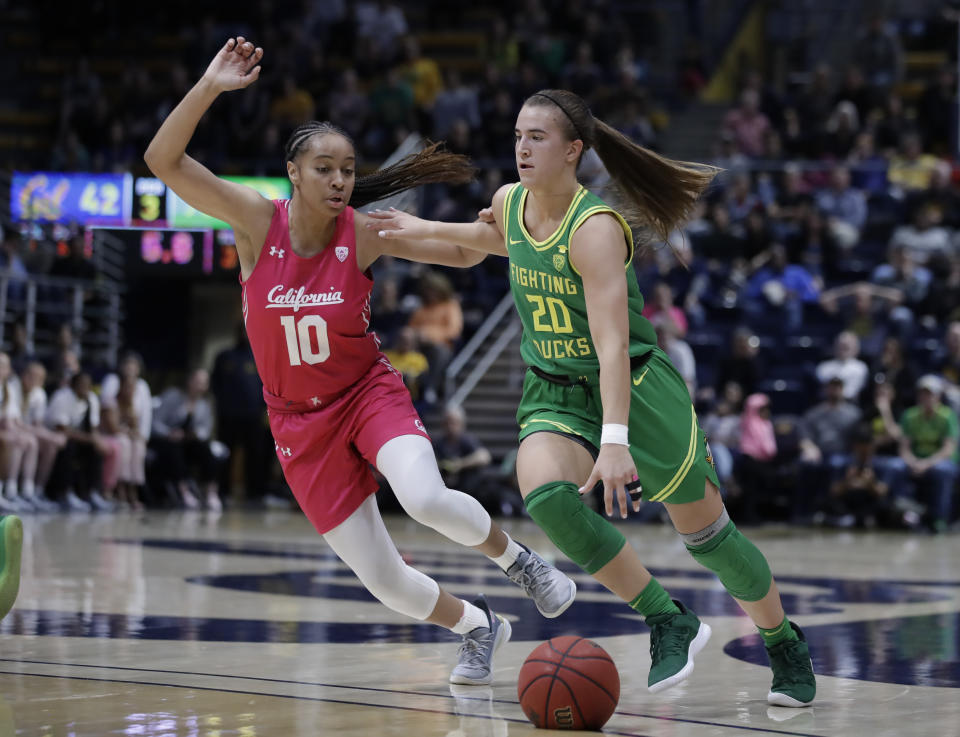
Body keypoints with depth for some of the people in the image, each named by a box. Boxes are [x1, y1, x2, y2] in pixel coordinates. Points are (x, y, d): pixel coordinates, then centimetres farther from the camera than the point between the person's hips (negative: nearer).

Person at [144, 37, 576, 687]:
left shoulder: (367, 233, -12)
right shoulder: (258, 221, -14)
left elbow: (460, 253, -2)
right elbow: (163, 160, -22)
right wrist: (210, 87, -33)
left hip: (370, 391, -1)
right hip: (301, 421, 1)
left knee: (427, 499, -33)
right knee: (383, 580, 0)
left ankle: (516, 558, -1)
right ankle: (479, 627, 29)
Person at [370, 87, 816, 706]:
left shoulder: (595, 227, -25)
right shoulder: (509, 203, -3)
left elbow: (612, 345, -34)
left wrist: (615, 441, -43)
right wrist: (429, 230, 19)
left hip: (636, 388, -5)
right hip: (555, 395, 5)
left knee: (706, 532, 4)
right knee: (546, 497, -27)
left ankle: (786, 645, 31)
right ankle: (670, 623, -12)